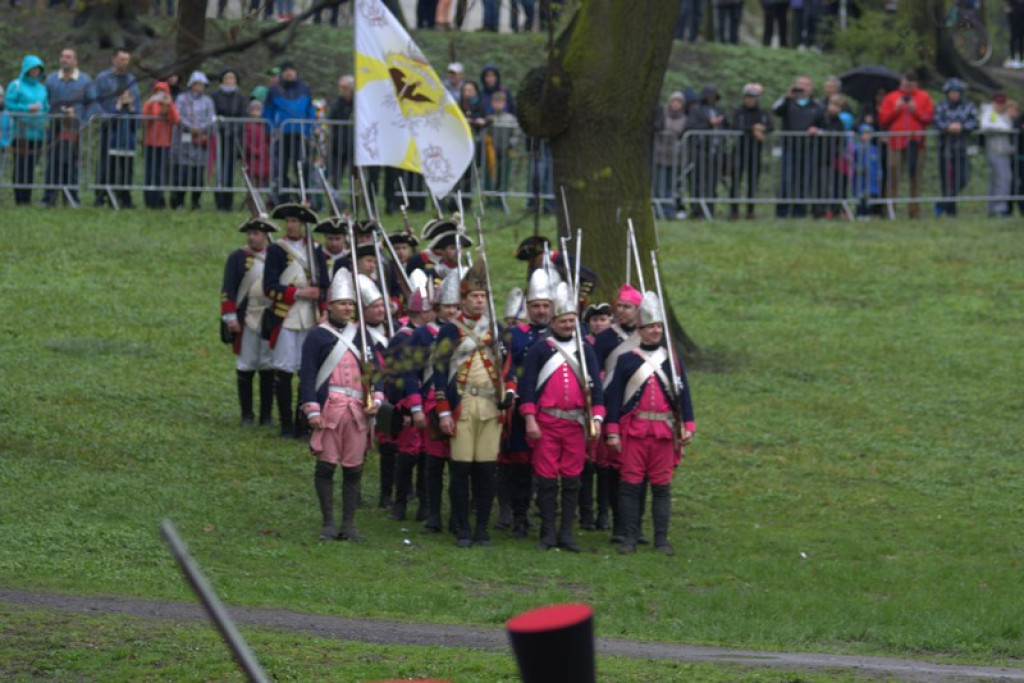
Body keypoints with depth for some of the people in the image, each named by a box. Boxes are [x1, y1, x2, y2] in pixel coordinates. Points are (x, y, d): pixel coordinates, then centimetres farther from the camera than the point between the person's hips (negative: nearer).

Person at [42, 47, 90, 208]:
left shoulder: (85, 80, 8)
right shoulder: (51, 79, 12)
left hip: (74, 127, -1)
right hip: (55, 127, 1)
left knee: (71, 163, -1)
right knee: (52, 163, -3)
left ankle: (72, 198, 4)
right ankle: (49, 198, 0)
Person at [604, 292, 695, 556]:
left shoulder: (673, 361, 11)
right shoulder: (626, 360, 5)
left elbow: (684, 395, 10)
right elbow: (615, 397, 3)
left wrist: (688, 426, -2)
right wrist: (613, 432, -4)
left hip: (665, 432, 2)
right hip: (634, 430, -2)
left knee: (662, 485, 3)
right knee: (631, 484, -3)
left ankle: (661, 539, 8)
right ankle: (629, 537, 3)